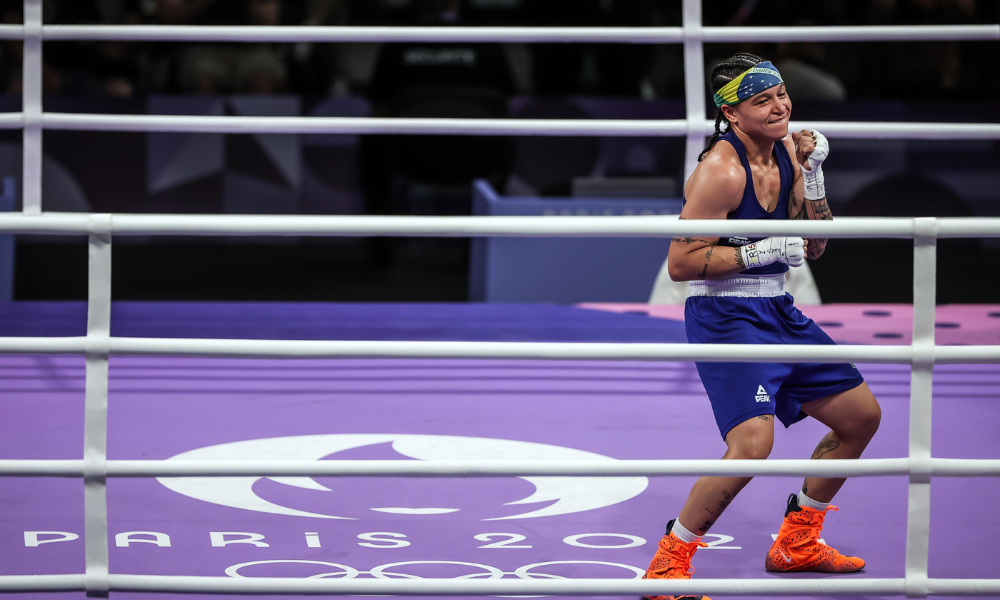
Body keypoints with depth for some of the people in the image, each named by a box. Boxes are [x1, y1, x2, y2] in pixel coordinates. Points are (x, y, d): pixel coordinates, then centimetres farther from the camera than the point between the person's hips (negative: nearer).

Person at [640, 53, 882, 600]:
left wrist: (812, 173, -3)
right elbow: (680, 263, -21)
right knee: (752, 441, -27)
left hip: (778, 312, 9)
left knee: (861, 416, 16)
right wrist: (765, 251, -22)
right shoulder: (722, 170, -19)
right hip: (724, 314, -9)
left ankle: (796, 544, 30)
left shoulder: (785, 150, 7)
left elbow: (813, 247, 10)